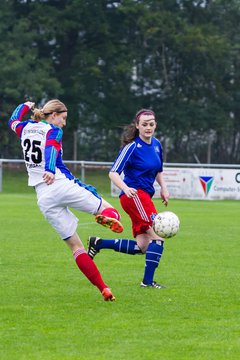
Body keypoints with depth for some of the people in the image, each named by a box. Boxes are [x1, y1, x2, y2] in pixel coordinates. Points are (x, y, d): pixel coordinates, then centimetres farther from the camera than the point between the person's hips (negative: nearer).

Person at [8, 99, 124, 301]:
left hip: (44, 198, 6)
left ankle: (103, 288, -6)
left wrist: (26, 106, 56)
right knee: (108, 209, 1)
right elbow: (51, 149, -21)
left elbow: (13, 121, 41)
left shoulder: (26, 128, 17)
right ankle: (109, 216, -38)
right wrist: (50, 170, -38)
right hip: (62, 186, -5)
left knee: (75, 246, 5)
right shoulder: (53, 131, 0)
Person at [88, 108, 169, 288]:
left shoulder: (156, 145, 13)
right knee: (158, 235, -18)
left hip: (144, 196, 9)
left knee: (142, 247, 4)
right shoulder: (132, 147, -10)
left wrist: (163, 187, 9)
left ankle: (98, 243, 14)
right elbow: (113, 173, -14)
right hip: (135, 195, -9)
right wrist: (126, 188, -31)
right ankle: (148, 280, -14)